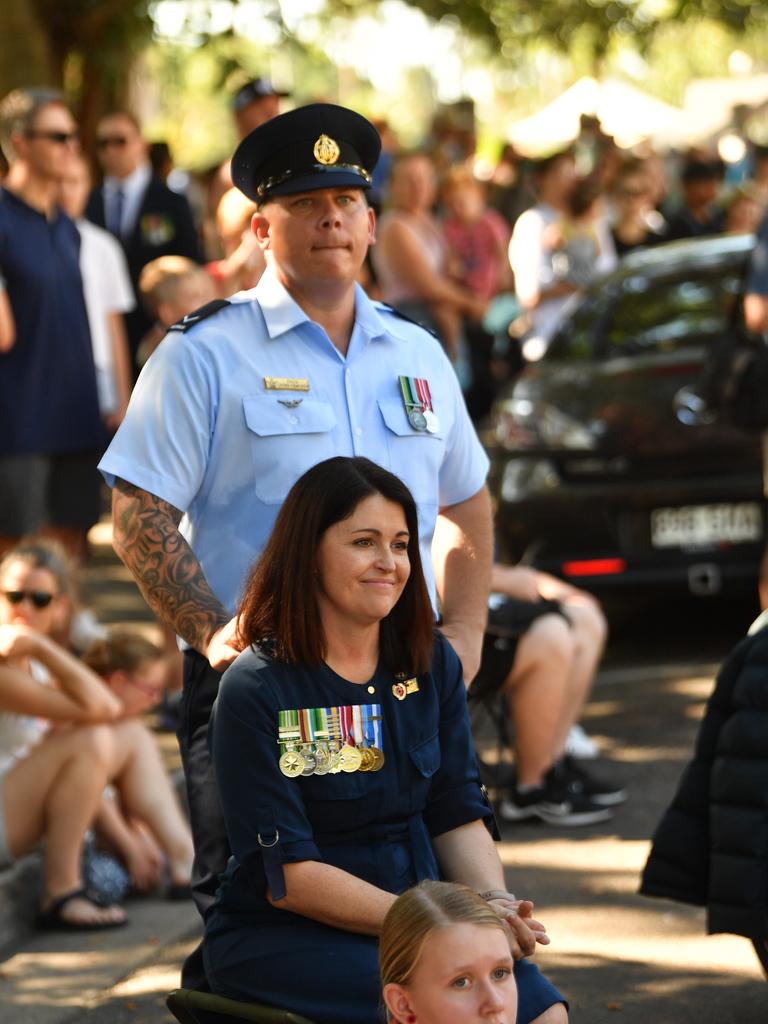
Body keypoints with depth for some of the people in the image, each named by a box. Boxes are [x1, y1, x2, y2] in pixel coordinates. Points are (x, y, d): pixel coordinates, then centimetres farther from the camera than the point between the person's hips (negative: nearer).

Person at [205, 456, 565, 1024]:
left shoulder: (432, 664, 8)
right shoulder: (255, 691, -9)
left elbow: (458, 817, 10)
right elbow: (287, 876, -13)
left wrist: (494, 904, -12)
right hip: (280, 937, -5)